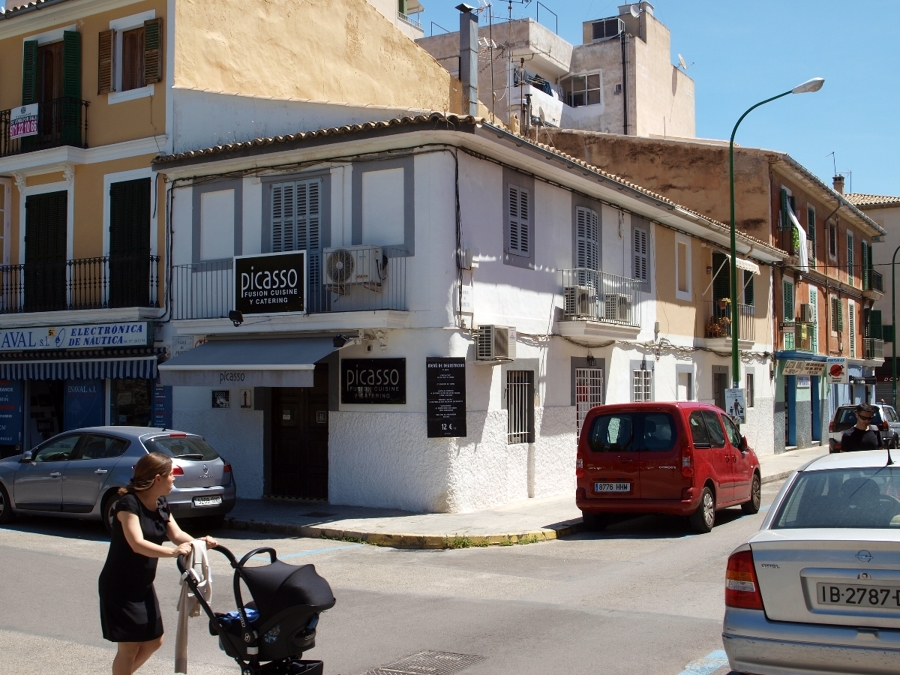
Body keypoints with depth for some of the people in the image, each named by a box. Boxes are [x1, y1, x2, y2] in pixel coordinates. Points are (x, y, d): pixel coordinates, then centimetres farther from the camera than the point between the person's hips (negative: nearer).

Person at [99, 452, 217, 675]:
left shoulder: (161, 504, 3)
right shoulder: (129, 503, -22)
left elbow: (177, 534, -2)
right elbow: (137, 544, -34)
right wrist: (172, 552, -48)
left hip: (143, 585, 8)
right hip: (120, 587, -8)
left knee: (154, 641, 15)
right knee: (129, 646, -2)